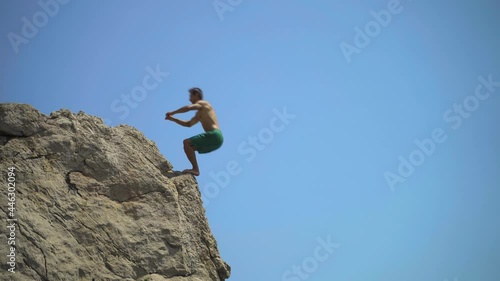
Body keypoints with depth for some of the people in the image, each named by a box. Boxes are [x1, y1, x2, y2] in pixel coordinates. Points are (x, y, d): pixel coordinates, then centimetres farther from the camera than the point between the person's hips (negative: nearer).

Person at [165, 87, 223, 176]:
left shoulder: (203, 103, 1)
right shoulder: (199, 113, 28)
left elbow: (188, 108, -16)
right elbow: (188, 124, 35)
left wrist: (172, 112, -5)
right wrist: (173, 119, 28)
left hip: (214, 135, -9)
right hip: (216, 138, 9)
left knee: (187, 142, -13)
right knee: (189, 146, 19)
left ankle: (195, 169, -19)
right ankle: (195, 169, 10)